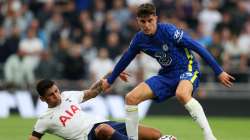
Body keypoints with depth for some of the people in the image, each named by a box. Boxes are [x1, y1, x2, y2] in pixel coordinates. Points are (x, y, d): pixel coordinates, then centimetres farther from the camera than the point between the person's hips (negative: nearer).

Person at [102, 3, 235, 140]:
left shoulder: (168, 30, -20)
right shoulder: (139, 39, -3)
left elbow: (197, 47, -19)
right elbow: (125, 59, 17)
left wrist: (219, 72, -20)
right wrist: (110, 80, 28)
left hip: (187, 69, -7)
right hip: (166, 75, 7)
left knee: (181, 94, -41)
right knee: (131, 98, -7)